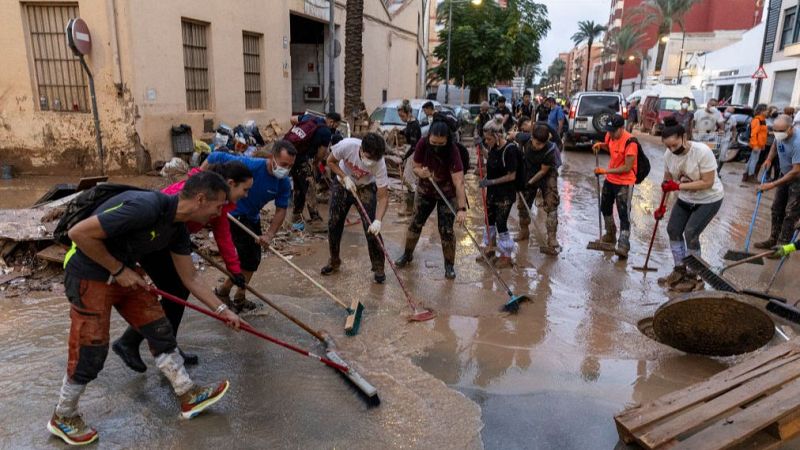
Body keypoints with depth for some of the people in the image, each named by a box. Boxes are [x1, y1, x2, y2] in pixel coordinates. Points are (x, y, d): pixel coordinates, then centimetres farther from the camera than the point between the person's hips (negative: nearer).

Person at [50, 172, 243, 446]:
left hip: (123, 273, 8)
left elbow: (190, 279, 7)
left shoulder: (178, 228, -3)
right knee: (91, 351, 0)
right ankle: (63, 417, 25)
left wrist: (222, 310, 8)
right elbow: (79, 233, -28)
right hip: (88, 274, -8)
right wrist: (118, 270, -19)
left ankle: (188, 397, 17)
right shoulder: (146, 207, -32)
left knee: (160, 330, 7)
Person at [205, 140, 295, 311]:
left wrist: (269, 234, -21)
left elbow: (281, 210, -8)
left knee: (254, 260, 14)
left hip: (252, 218, 7)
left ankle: (239, 298, 33)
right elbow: (215, 157, -26)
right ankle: (223, 292, 12)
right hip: (233, 215, -7)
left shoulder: (284, 183, -14)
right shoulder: (250, 166, -31)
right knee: (247, 258, -11)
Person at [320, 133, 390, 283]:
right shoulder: (347, 145, -35)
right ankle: (334, 261, 24)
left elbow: (383, 196, -29)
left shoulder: (379, 164, -34)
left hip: (366, 188, -2)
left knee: (372, 228, -12)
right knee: (334, 224, 4)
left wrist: (378, 220, -41)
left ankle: (378, 267, 3)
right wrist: (345, 177, -26)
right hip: (342, 184, 2)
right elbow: (330, 161, -13)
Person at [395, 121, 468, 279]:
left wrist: (462, 208, -46)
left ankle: (449, 265, 16)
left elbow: (459, 182, -38)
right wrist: (421, 172, -32)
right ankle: (407, 254, 35)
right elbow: (416, 167, -6)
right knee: (415, 223, 12)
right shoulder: (422, 144, -21)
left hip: (447, 193, -3)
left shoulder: (452, 151, -31)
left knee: (446, 230, -4)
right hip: (425, 190, 3)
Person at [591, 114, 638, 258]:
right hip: (610, 179, 8)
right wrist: (601, 145, -2)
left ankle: (623, 245, -11)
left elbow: (627, 168, -25)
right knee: (605, 207, 22)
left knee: (624, 214, -10)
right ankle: (610, 235, 42)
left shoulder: (630, 142, -25)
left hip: (625, 183, -8)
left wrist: (606, 171, -27)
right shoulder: (610, 135, -4)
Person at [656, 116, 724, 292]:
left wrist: (678, 186, -34)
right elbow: (667, 181, 1)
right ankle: (680, 271, 21)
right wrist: (662, 206, -2)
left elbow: (707, 183, -28)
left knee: (691, 233, -14)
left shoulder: (702, 152, -29)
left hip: (709, 200, -6)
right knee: (673, 230, 4)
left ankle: (693, 277, 3)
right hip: (685, 199, 6)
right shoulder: (668, 155, -12)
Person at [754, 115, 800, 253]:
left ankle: (782, 246, 3)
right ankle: (773, 240, 25)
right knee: (777, 208, 14)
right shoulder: (781, 134, -12)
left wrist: (773, 185, -29)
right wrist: (769, 158, 0)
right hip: (785, 174, 8)